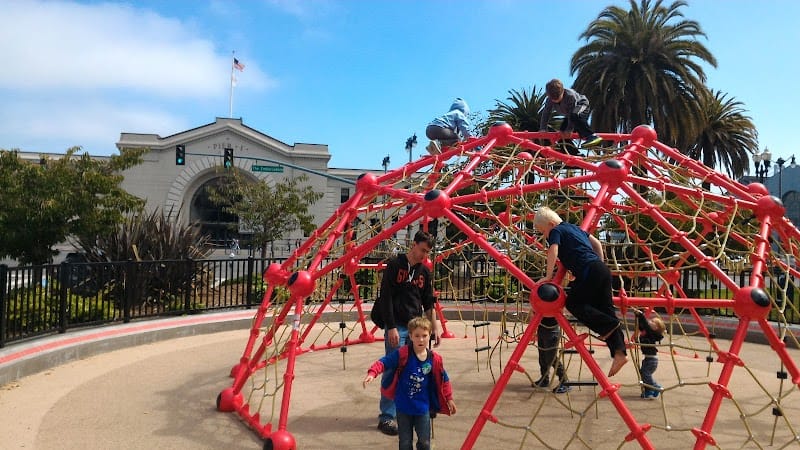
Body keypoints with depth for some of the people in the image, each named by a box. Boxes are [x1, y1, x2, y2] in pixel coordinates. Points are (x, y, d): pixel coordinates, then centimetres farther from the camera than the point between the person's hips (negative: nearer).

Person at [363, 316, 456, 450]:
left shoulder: (435, 359, -8)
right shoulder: (402, 353, -17)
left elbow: (443, 380, 5)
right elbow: (384, 362, -17)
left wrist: (449, 399, 13)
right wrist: (372, 373, -35)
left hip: (423, 407, 1)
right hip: (403, 406, -1)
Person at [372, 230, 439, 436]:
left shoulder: (424, 271, 11)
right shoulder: (394, 265, -6)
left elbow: (428, 303, 16)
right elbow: (386, 298, -10)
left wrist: (434, 328, 11)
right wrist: (391, 328, -14)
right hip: (396, 327, -6)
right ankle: (387, 417, 0)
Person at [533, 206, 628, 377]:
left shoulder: (556, 231, 2)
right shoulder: (574, 227, 27)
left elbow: (553, 251, -14)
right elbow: (597, 244, 30)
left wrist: (548, 276, -11)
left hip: (589, 272, -9)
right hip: (602, 269, 9)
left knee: (573, 303, 1)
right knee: (605, 309, 6)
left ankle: (608, 325, -10)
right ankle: (619, 352, -2)